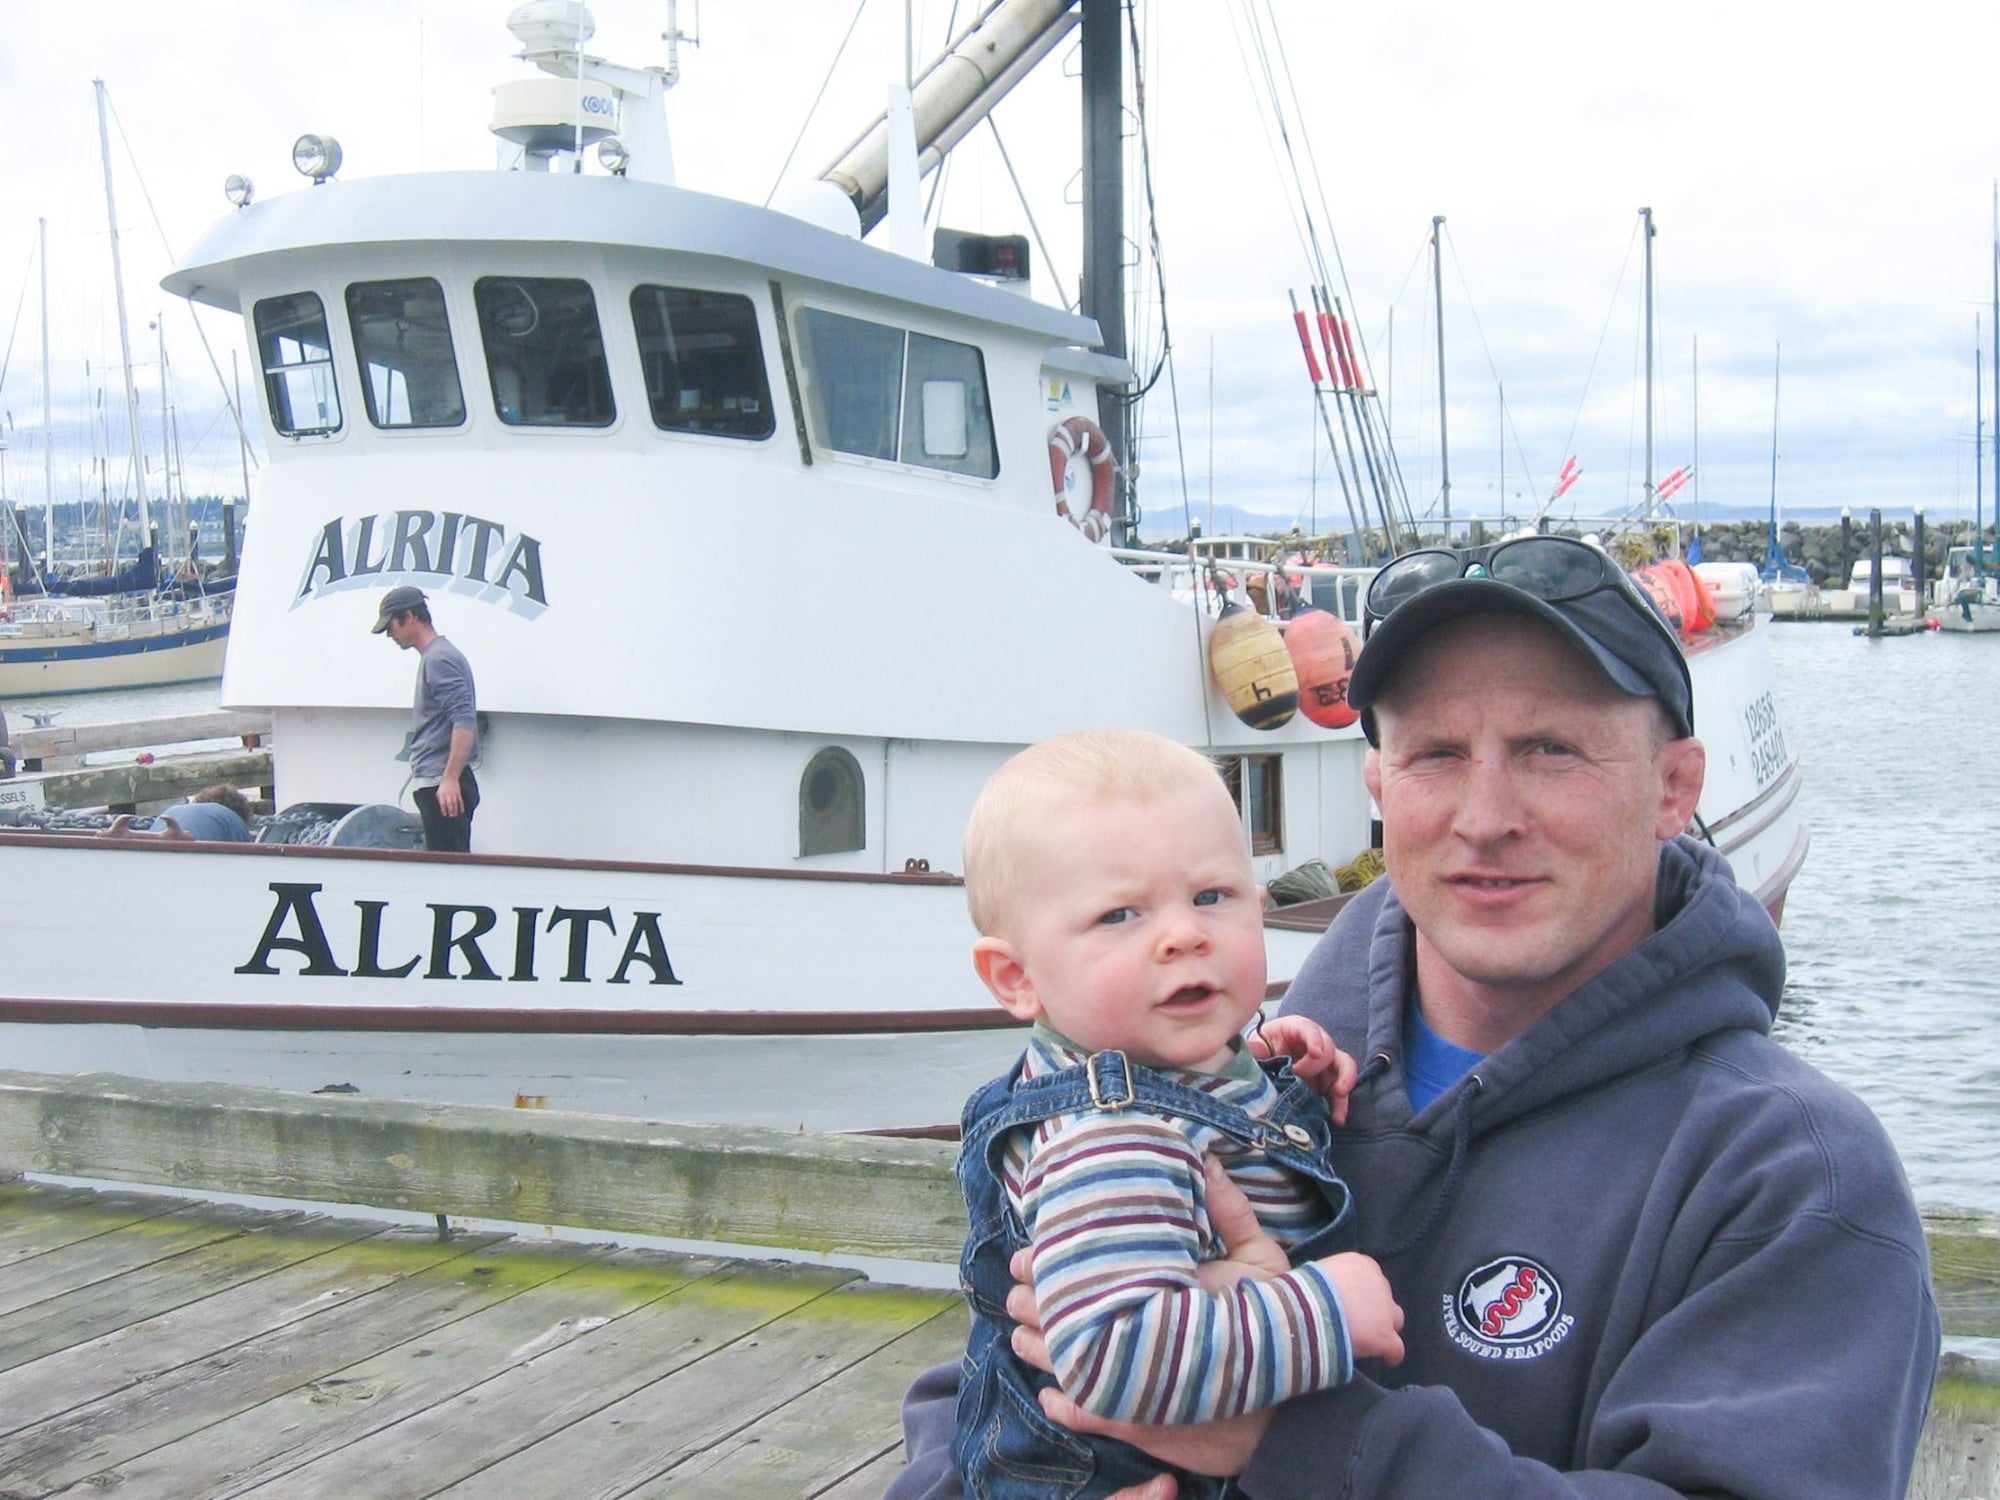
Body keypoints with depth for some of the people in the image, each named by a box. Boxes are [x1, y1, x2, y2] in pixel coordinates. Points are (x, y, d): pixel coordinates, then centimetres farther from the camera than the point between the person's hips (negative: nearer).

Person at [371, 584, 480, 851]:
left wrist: (450, 779, -27)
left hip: (444, 789, -10)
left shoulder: (439, 659, -11)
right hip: (437, 784, 10)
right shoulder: (434, 657, 21)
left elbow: (464, 722, -22)